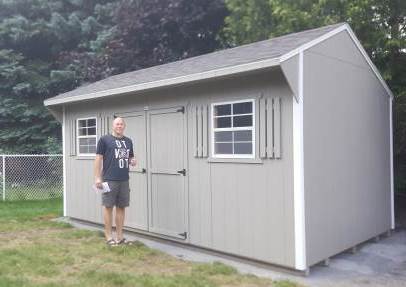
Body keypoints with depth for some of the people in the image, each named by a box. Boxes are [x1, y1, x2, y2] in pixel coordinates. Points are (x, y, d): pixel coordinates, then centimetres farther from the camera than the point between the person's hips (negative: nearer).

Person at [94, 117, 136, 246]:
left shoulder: (128, 141, 14)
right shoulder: (104, 139, -1)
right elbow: (98, 158, -4)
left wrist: (133, 161, -1)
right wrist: (97, 178, -10)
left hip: (124, 180, 5)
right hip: (109, 180, -5)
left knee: (121, 207, 9)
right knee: (108, 206, 1)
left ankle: (119, 236, 19)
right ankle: (108, 236, 11)